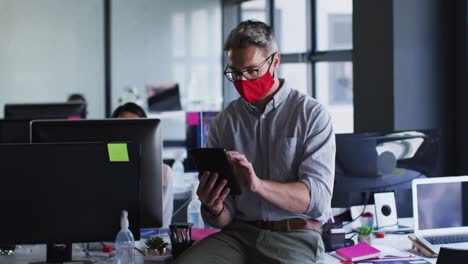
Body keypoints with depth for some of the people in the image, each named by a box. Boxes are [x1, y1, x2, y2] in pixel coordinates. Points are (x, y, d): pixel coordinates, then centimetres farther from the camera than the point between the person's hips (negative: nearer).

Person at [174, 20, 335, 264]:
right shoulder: (224, 123, 11)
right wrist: (214, 209, -15)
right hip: (238, 233, 3)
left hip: (294, 237, -2)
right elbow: (225, 216, 10)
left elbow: (318, 197, -11)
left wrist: (258, 185, -27)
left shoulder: (312, 115, 1)